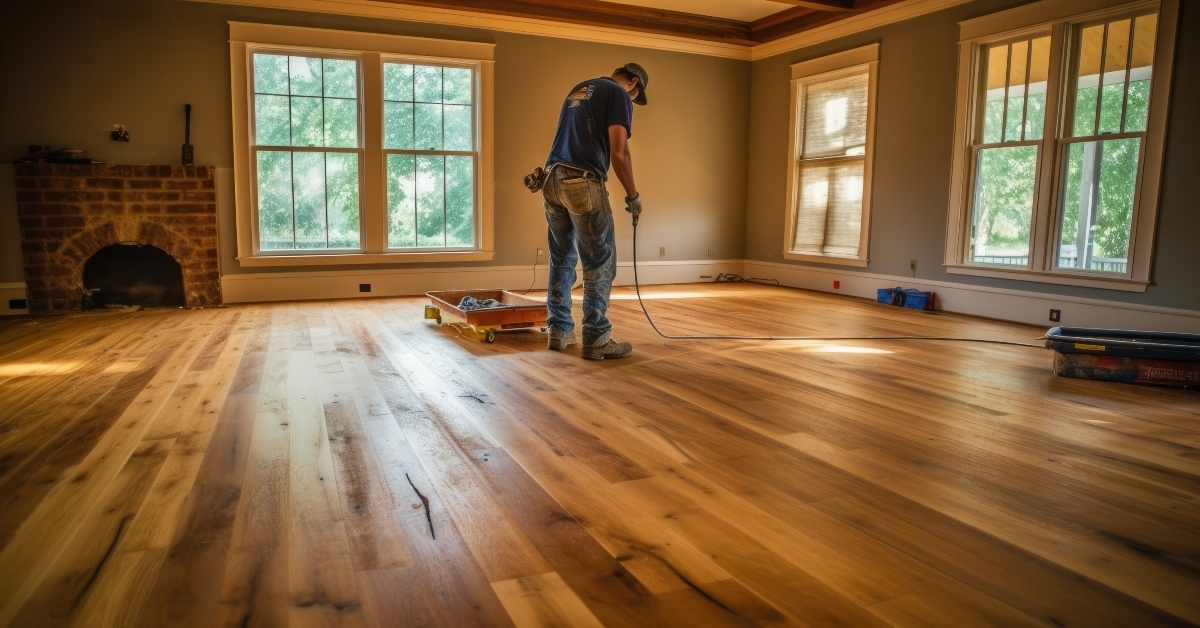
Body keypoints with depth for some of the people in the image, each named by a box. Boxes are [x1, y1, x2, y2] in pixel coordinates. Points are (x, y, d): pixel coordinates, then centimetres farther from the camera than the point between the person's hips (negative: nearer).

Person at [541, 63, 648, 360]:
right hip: (583, 182, -8)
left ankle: (559, 330, 20)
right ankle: (596, 339, 1)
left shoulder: (578, 89, 24)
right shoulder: (619, 95, 0)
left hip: (553, 180, 8)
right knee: (600, 264, -1)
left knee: (562, 259, 15)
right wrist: (633, 195, 0)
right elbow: (618, 153, -10)